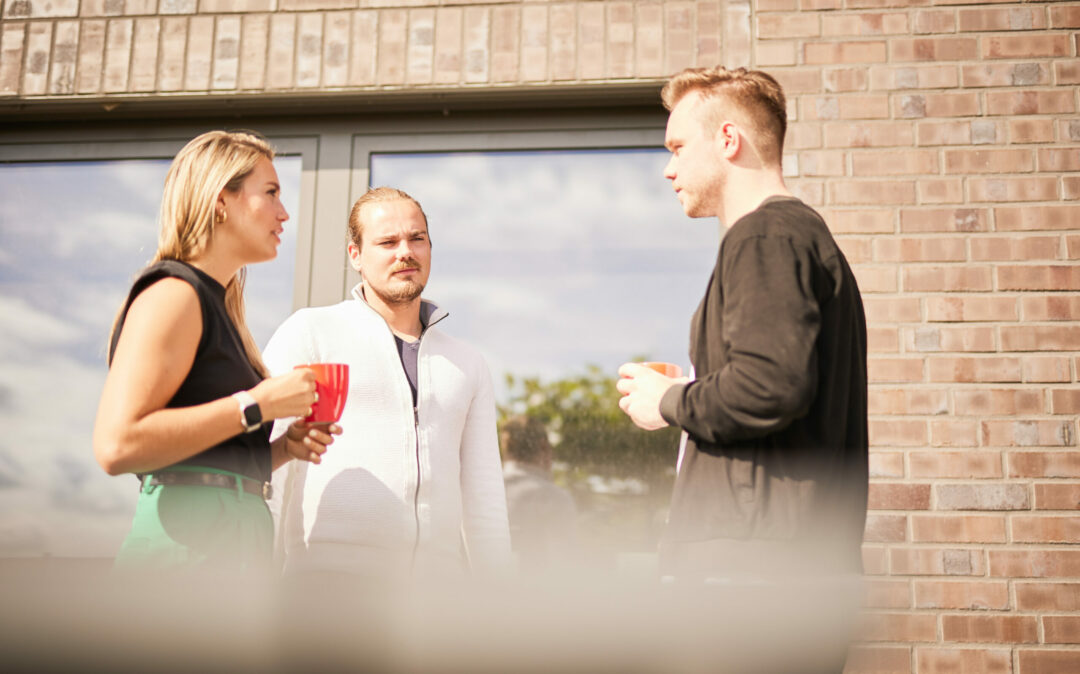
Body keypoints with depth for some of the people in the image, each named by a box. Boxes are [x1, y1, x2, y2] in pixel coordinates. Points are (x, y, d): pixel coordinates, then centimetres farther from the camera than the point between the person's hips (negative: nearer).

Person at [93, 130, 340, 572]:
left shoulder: (215, 304, 22)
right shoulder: (173, 295, -7)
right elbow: (117, 445, -21)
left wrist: (284, 447, 8)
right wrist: (256, 405, -16)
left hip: (232, 547, 9)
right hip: (188, 544, -9)